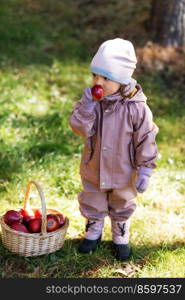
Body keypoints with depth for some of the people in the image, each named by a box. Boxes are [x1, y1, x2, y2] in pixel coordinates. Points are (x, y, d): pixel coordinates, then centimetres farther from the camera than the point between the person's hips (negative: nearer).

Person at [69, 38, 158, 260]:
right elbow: (80, 128, -19)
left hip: (123, 173, -2)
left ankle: (121, 238, 46)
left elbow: (146, 140, -17)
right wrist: (86, 107, -34)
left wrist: (144, 171, -15)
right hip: (93, 170, 3)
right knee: (92, 204, 23)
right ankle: (93, 233, 49)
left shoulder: (136, 108, -24)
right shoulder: (91, 100, -13)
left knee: (122, 208, 22)